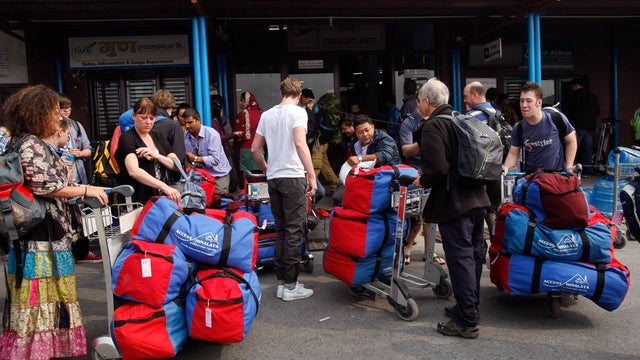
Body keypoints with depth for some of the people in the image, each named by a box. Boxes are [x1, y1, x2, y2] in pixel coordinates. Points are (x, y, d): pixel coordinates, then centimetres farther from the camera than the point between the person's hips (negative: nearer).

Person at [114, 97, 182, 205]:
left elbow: (177, 166, 7)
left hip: (161, 199, 4)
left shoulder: (158, 137, 14)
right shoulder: (127, 138, -4)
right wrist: (164, 187, -34)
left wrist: (156, 155, -11)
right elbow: (133, 171, -22)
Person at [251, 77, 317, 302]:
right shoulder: (297, 112, -6)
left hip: (273, 178, 6)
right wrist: (312, 176, -18)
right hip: (293, 176, -6)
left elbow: (255, 149, 13)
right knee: (294, 231, -1)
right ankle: (290, 285, 2)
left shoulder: (267, 115, 13)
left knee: (281, 230, 14)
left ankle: (281, 281, 19)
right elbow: (300, 144, -20)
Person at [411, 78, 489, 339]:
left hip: (453, 202, -9)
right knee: (473, 254, 17)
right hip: (477, 197, 9)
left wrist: (422, 181, -5)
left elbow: (437, 168, -25)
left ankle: (466, 321, 3)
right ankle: (470, 306, 33)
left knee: (460, 259, -4)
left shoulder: (433, 126, -15)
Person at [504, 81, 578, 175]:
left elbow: (571, 141, 3)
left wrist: (569, 166, -4)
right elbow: (513, 153, 4)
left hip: (557, 175, -2)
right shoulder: (518, 129, -3)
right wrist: (505, 168, -15)